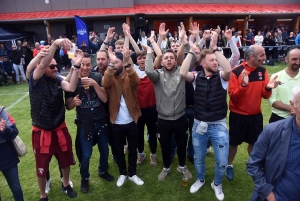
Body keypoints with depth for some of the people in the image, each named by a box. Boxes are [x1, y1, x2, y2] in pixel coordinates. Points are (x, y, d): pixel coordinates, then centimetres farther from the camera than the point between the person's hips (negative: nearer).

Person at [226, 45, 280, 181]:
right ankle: (229, 166, 32)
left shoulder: (263, 71, 0)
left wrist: (268, 88, -21)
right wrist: (243, 85, -34)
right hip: (238, 115, -4)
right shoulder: (236, 72, -16)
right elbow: (232, 95, -18)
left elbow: (265, 95, 0)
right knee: (234, 142, 10)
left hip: (256, 115, 4)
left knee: (254, 142, 16)